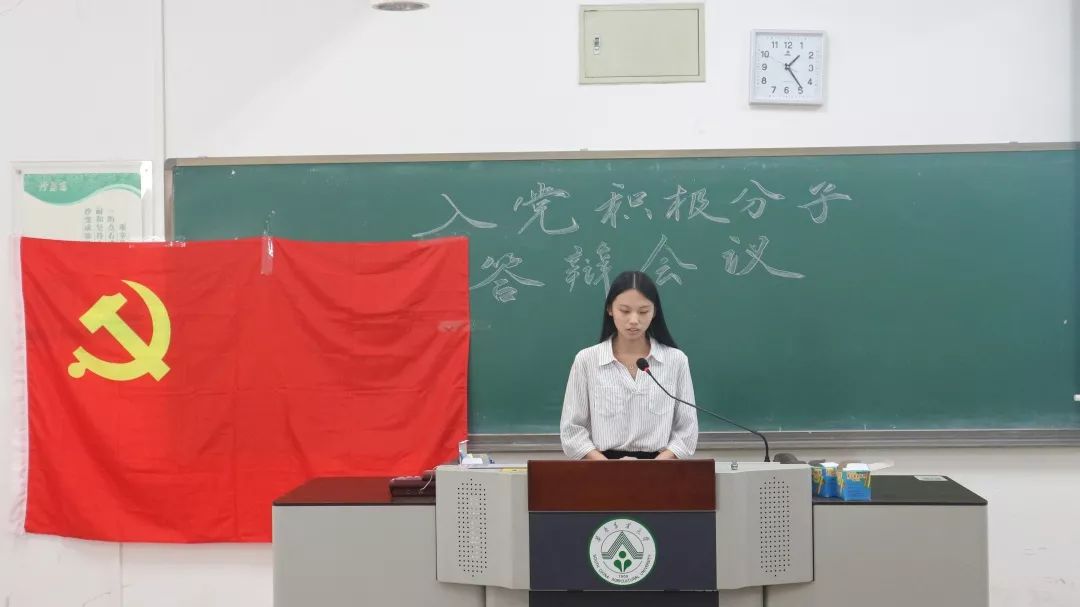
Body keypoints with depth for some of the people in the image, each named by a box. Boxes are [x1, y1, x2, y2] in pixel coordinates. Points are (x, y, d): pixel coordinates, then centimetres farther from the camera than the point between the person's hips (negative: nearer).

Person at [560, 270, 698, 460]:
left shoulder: (676, 360, 4)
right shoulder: (586, 360, 3)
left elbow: (686, 429, 6)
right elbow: (571, 429, 3)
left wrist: (656, 465, -10)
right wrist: (610, 466, -11)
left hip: (659, 462, 1)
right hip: (602, 462, -1)